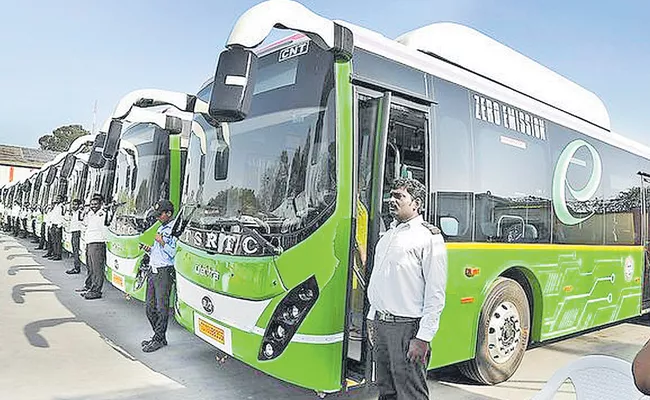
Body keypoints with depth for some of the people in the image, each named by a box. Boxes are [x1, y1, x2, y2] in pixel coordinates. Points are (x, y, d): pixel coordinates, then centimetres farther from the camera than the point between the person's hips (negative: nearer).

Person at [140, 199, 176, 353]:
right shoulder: (160, 229, 20)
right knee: (150, 308, 12)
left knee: (162, 308, -4)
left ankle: (158, 339, 4)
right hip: (153, 272, 9)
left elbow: (175, 253, -16)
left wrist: (162, 242, -16)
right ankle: (159, 336, 23)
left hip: (164, 273, -9)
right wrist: (149, 249, 9)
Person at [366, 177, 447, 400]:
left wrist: (423, 337, -17)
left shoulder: (429, 237, -9)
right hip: (381, 324, 8)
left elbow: (436, 293, -14)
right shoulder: (388, 235, 16)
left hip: (407, 328, -7)